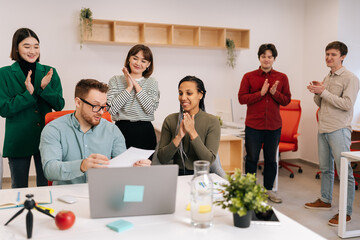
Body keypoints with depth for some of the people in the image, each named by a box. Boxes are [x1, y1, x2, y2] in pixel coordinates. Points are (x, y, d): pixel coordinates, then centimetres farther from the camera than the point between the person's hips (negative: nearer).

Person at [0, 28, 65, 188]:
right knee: (19, 188, 14)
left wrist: (45, 88, -15)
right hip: (18, 140, -1)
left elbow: (59, 105, 1)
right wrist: (28, 94, -19)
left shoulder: (49, 72, 5)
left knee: (46, 186, 12)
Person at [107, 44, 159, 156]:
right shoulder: (115, 80, 6)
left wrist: (137, 86, -5)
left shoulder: (152, 83, 8)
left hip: (145, 132, 1)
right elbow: (111, 109, -7)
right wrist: (129, 87, -6)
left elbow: (150, 109, -7)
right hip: (122, 130, 0)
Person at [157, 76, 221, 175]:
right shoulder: (170, 120, 3)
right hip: (177, 174, 2)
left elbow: (209, 160, -9)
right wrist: (179, 136, -15)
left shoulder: (212, 121, -3)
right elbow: (162, 159, -1)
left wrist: (192, 132, -16)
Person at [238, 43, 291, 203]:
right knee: (252, 159, 6)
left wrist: (275, 93, -14)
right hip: (253, 125, -2)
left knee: (271, 159, 11)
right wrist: (261, 93, -17)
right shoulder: (249, 77, 1)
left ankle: (269, 189, 26)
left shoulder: (282, 78, 7)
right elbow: (241, 98, -7)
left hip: (274, 125, 2)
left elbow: (287, 100, 5)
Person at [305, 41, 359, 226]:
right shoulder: (327, 78, 16)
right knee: (325, 168, 17)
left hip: (339, 130, -8)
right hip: (323, 129, 8)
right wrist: (317, 93, -2)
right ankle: (325, 200, 32)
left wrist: (323, 92, -17)